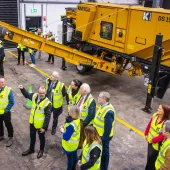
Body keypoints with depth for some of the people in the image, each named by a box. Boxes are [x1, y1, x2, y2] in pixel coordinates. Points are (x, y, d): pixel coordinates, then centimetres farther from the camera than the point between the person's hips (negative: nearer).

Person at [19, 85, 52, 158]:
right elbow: (27, 95, 13)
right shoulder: (34, 96, -10)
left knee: (41, 137, 19)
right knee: (32, 136, 25)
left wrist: (44, 127, -22)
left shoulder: (47, 103, -28)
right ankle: (31, 149, 47)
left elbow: (48, 116, -24)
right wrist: (22, 89, -2)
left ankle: (41, 150, 43)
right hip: (32, 122, 6)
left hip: (40, 124, -6)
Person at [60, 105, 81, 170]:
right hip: (75, 144, 8)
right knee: (75, 156, 25)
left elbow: (66, 137, -31)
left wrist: (62, 131, -15)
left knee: (70, 158, 15)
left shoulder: (71, 125, -38)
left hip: (70, 146, -8)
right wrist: (64, 128, -7)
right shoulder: (77, 120, -11)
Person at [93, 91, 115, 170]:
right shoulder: (103, 106, -2)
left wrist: (104, 139, -20)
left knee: (104, 151, 12)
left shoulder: (108, 111, -32)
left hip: (103, 136, -9)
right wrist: (96, 132, 19)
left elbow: (108, 127, -27)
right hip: (98, 133, 9)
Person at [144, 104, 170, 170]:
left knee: (152, 158, 12)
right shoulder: (155, 115, -11)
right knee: (149, 157, 26)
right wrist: (146, 134, 2)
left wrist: (153, 140, -19)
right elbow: (149, 124, 3)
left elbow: (163, 135, -27)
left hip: (156, 144, -6)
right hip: (150, 140, 7)